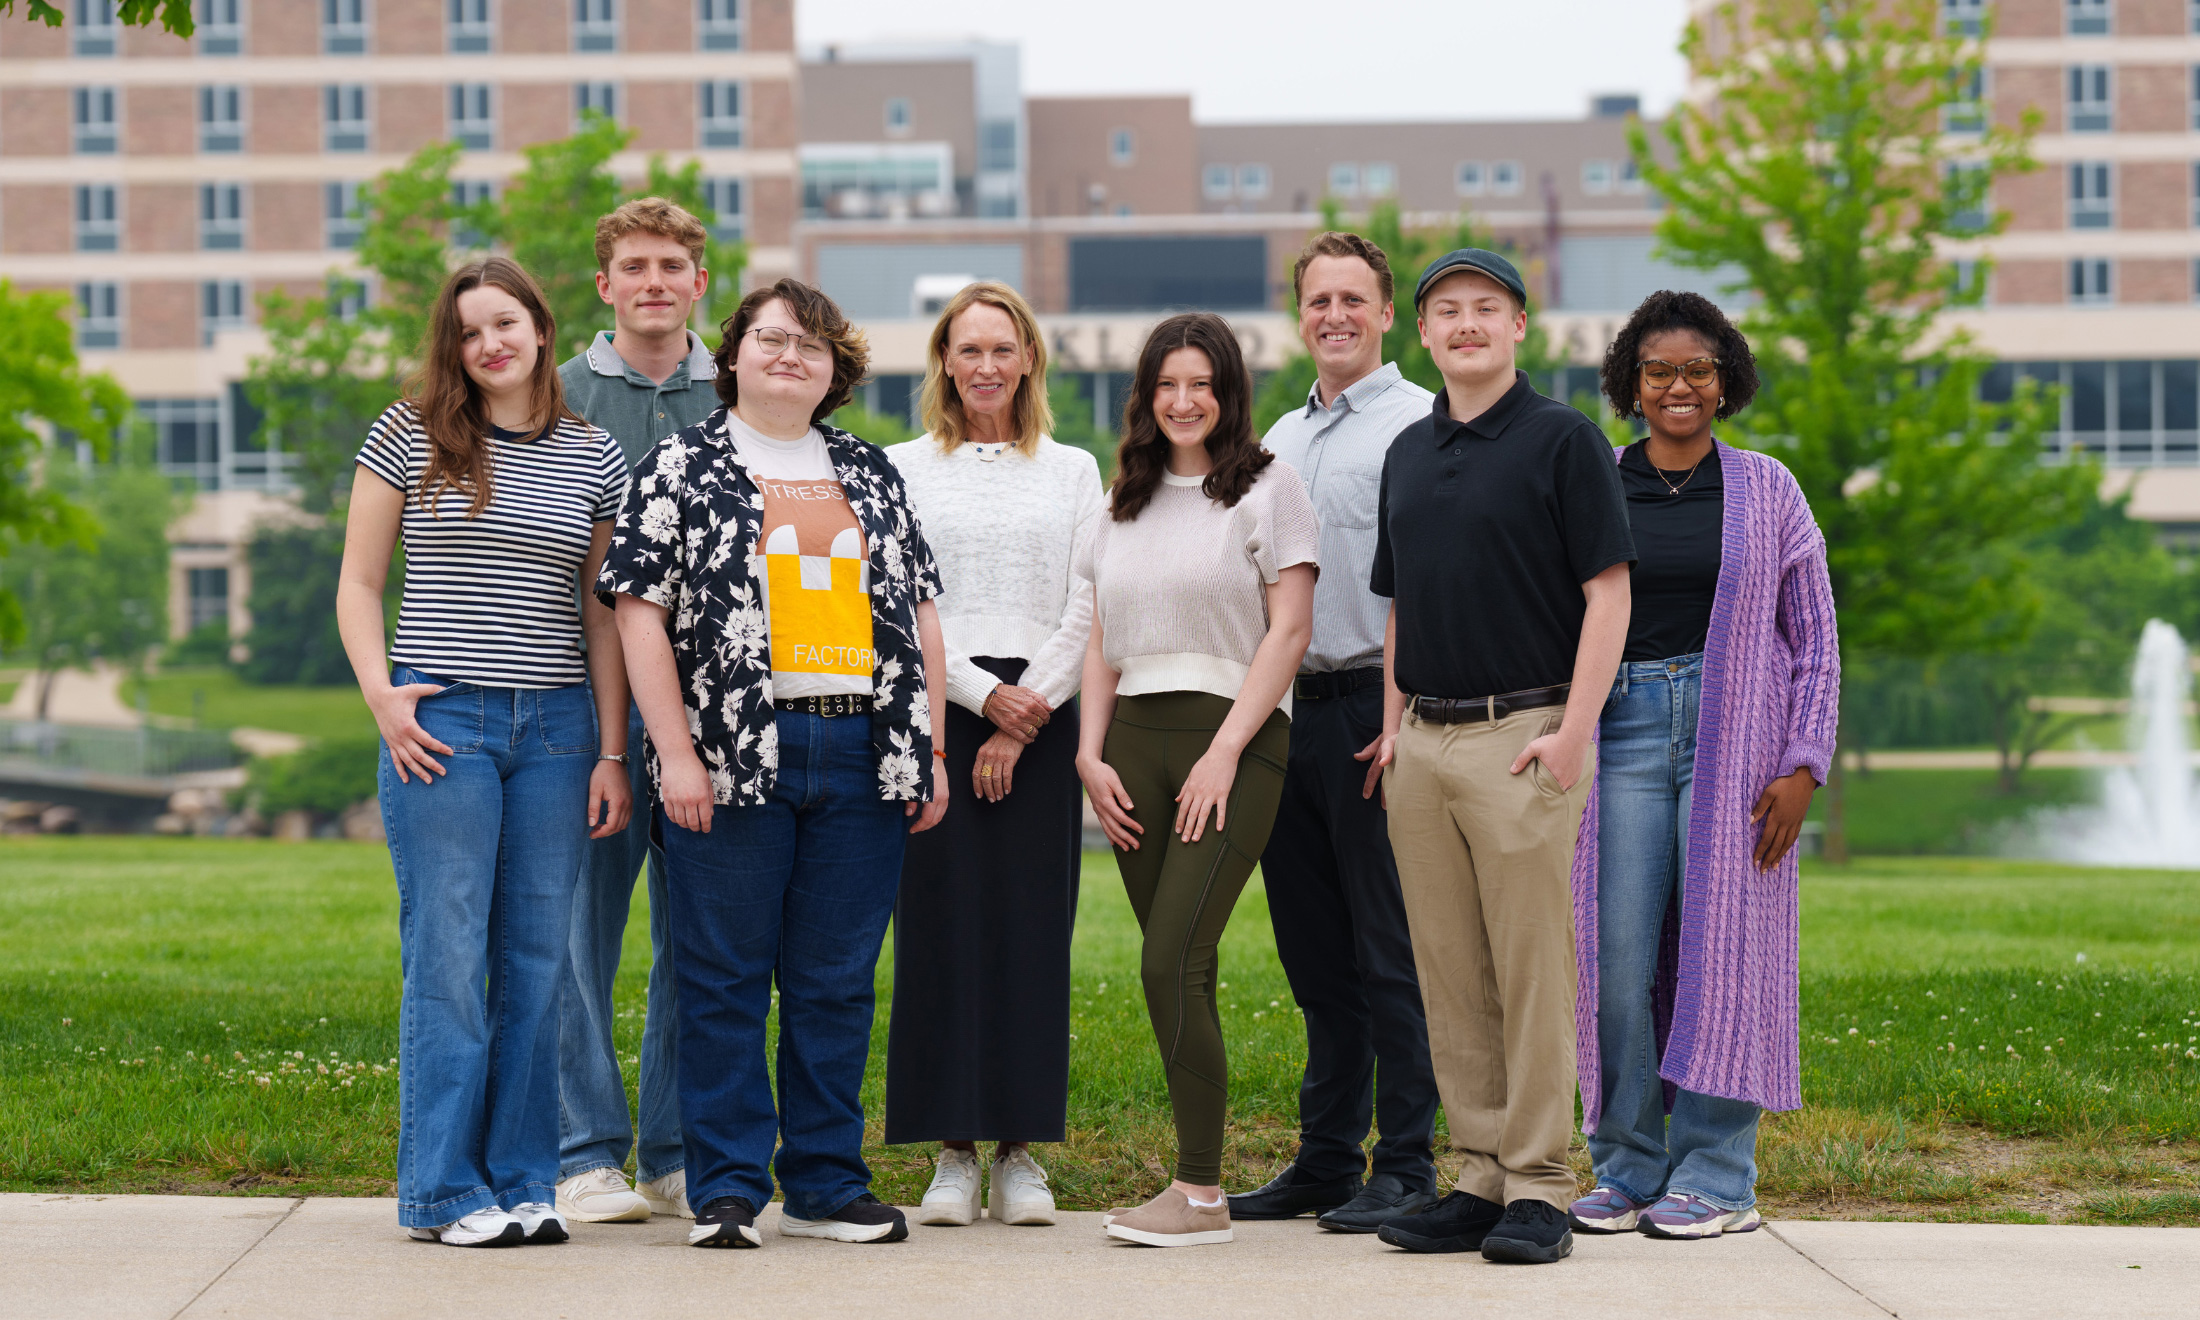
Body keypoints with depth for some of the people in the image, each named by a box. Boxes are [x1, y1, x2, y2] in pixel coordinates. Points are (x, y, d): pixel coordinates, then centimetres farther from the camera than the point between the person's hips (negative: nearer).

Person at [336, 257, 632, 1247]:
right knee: (449, 959, -3)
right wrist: (381, 694, -8)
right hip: (442, 721, -3)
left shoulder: (595, 459, 10)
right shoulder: (410, 434, 4)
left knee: (536, 960, 5)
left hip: (557, 726, 3)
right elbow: (357, 585, 6)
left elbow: (603, 615, 11)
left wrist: (612, 752, 6)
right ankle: (446, 1191, 3)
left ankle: (522, 1182, 13)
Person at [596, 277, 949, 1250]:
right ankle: (726, 1189, 6)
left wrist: (927, 748, 9)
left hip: (862, 761, 4)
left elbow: (918, 612, 17)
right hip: (733, 759, -4)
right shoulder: (681, 468, 3)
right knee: (725, 979, 0)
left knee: (837, 982, 7)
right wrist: (675, 752, -12)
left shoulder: (873, 475, 17)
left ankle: (827, 1184, 15)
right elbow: (640, 609, -4)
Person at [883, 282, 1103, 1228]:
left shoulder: (1073, 472, 12)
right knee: (941, 925, -5)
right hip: (933, 715, -1)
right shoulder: (901, 470, 9)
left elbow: (1087, 609, 4)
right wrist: (981, 693, -9)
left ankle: (1021, 1151, 3)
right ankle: (953, 1151, 1)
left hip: (1042, 722, 1)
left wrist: (1024, 715, -6)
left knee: (1032, 928, -2)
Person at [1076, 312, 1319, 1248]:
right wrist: (1091, 755, 5)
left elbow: (1289, 631, -5)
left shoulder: (1266, 488, 2)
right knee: (1180, 970, 3)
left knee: (1171, 964, -14)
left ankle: (1200, 1194, -11)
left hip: (1233, 737, -5)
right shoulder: (1124, 504, 19)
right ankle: (1199, 1174, 6)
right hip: (1135, 741, 5)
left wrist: (1224, 753, -12)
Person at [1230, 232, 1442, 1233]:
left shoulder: (1422, 425, -3)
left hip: (1376, 707, -7)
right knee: (1315, 955, 11)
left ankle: (1406, 1168, 1)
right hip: (1289, 710, 7)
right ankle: (1324, 1161, 18)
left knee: (1391, 953, -4)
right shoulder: (1277, 440, 19)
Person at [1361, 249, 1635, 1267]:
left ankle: (1539, 1190, -1)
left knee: (1533, 969, -5)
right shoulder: (1407, 454, 17)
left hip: (1523, 735, -6)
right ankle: (1482, 1176, 12)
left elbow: (1609, 592, -7)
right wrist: (1395, 721, 11)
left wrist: (1572, 732, -14)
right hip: (1422, 743, 6)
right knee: (1451, 976, 6)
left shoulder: (1563, 439, -2)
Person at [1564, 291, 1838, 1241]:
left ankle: (1716, 1179, 4)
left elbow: (1814, 638, 6)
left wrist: (1801, 765, -3)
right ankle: (1627, 1171, 7)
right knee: (1618, 952, -3)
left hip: (1733, 733, -1)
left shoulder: (1765, 490, 7)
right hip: (1623, 730, 1)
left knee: (1721, 944, -3)